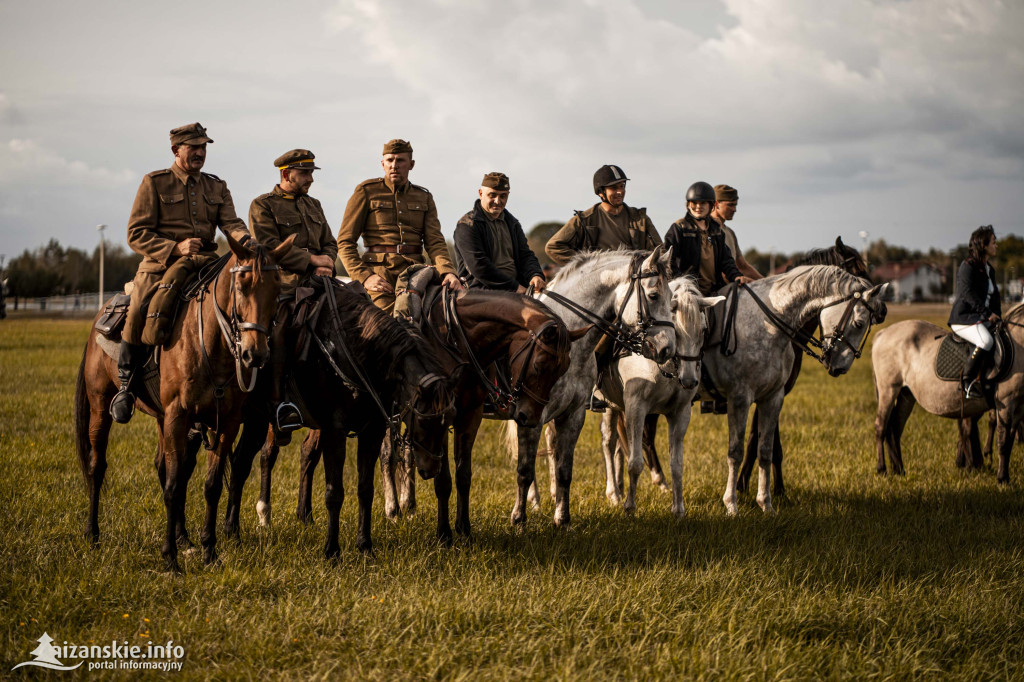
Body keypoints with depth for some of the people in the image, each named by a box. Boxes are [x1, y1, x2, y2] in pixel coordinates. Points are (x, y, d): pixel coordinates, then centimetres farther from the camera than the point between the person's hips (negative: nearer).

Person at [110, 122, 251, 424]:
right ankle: (125, 384, -10)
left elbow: (230, 222, 2)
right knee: (137, 315, -29)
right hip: (160, 267, -4)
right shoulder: (154, 183, 3)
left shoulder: (217, 187, 17)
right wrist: (175, 248, -17)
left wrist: (245, 240, -23)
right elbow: (137, 234, -2)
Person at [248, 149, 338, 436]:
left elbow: (330, 243, 22)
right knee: (275, 332, -22)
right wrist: (311, 259, -10)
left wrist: (327, 265, -1)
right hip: (282, 285, -5)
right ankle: (277, 403, -18)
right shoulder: (262, 206, 4)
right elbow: (270, 246, -8)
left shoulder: (313, 206, 24)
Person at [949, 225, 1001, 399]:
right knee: (986, 340, -35)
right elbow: (968, 293, -18)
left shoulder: (989, 270, 20)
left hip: (981, 319, 9)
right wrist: (987, 313, -23)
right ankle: (967, 381, -28)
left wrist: (997, 315, 6)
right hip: (964, 319, -9)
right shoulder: (968, 267, -7)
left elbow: (994, 295, 23)